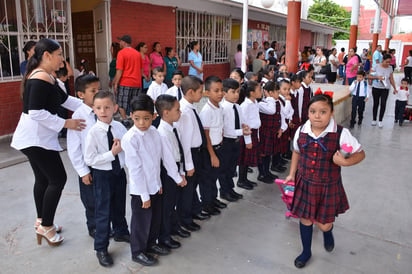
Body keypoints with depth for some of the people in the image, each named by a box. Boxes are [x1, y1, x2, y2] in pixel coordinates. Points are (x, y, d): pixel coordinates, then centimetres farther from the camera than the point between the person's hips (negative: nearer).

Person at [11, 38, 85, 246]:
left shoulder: (46, 77, 13)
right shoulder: (41, 78, -20)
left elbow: (64, 99, 16)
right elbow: (36, 112, -26)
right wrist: (65, 123, -20)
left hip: (36, 137, 10)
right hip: (36, 138, -10)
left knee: (43, 178, 18)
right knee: (58, 178, -3)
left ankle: (41, 221, 33)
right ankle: (45, 226, 10)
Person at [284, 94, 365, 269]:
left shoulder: (341, 134, -18)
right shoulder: (301, 131, -7)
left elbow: (360, 153, -7)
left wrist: (345, 162, -25)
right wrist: (292, 174, 11)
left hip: (328, 186, -2)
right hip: (304, 184, 3)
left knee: (323, 224, 8)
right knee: (305, 219, 16)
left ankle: (328, 232, 50)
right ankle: (306, 251, 42)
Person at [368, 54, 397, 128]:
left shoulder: (390, 68, 3)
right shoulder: (376, 66, -6)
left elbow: (391, 79, 11)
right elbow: (369, 76, -5)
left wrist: (394, 88, 10)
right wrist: (377, 77, -20)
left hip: (385, 89, 1)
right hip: (376, 88, -1)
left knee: (383, 104, -4)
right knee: (376, 104, 7)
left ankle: (380, 121, 6)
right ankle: (374, 120, 21)